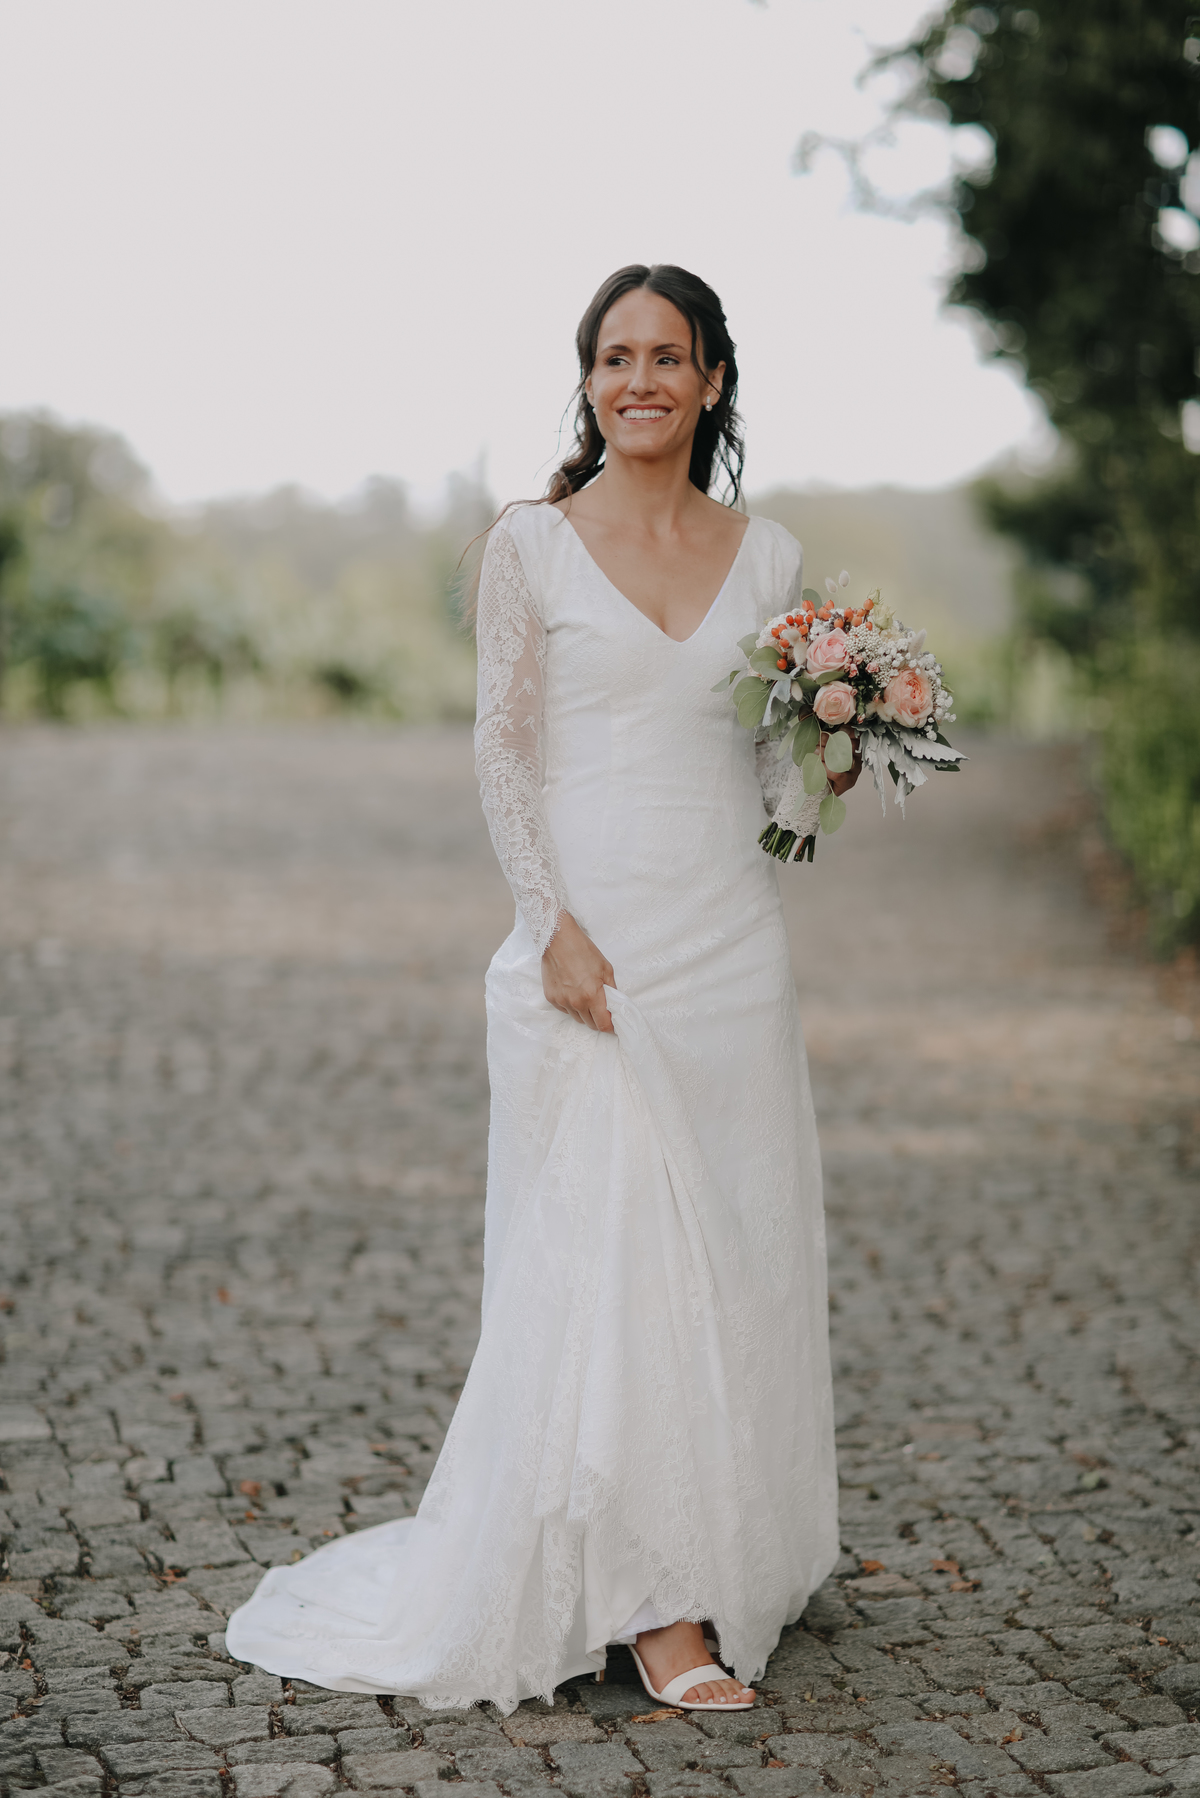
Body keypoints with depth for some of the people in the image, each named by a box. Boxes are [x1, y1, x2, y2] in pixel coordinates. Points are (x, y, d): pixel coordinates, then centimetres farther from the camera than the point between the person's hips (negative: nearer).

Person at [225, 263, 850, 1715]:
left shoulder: (767, 557, 10)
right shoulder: (531, 545, -1)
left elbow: (779, 767, 15)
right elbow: (504, 750, -3)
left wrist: (825, 769, -7)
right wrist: (553, 926, -13)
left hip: (732, 943, 4)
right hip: (591, 941, -4)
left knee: (734, 1249, 8)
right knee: (611, 1254, -6)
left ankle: (729, 1553, 23)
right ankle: (652, 1600, 2)